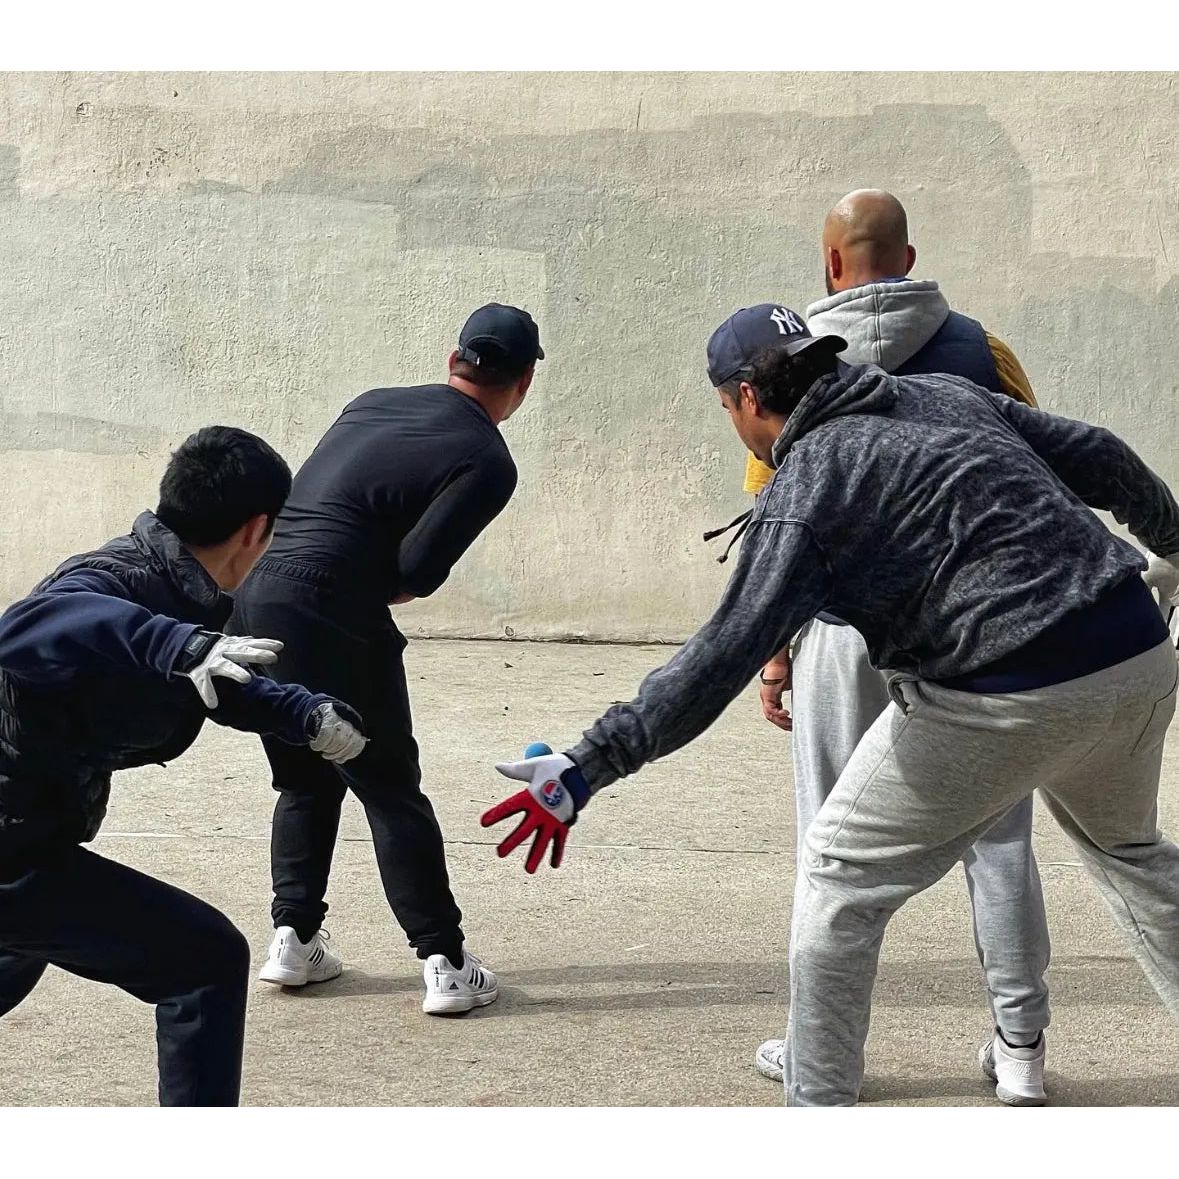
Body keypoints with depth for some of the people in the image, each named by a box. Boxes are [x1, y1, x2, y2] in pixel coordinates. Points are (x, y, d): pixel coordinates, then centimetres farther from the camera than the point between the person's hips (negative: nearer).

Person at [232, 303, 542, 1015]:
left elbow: (308, 505, 15)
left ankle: (295, 940, 22)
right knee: (391, 791, 6)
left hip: (253, 601, 6)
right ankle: (446, 964, 9)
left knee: (306, 780, 22)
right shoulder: (488, 462, -2)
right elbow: (417, 572, -10)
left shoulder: (375, 403, 17)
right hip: (331, 621, -6)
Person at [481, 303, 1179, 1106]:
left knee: (842, 871, 10)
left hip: (1007, 700, -7)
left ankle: (820, 1104, 18)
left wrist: (586, 770, -14)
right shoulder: (948, 395, 11)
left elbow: (722, 658, -15)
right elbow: (1099, 458, 17)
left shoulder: (804, 489, -8)